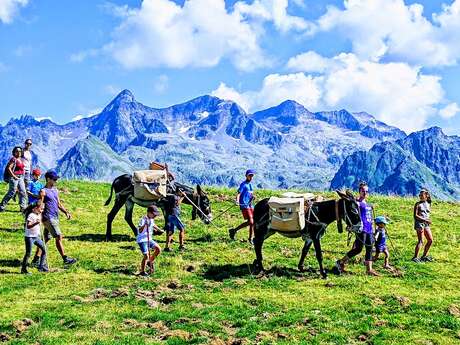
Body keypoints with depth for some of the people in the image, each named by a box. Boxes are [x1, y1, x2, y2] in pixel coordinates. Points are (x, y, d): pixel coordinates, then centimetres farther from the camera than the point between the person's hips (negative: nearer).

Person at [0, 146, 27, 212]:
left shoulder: (20, 159, 13)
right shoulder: (13, 159, -11)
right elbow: (9, 168, -18)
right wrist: (14, 176, -18)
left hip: (20, 178, 9)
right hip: (14, 178, -9)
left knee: (23, 192, 6)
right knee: (11, 192, -5)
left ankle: (23, 207, 10)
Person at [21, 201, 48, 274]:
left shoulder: (39, 215, 7)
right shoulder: (31, 215, -17)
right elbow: (28, 226, -27)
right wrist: (36, 223, -39)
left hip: (36, 237, 8)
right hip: (29, 237, -8)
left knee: (44, 249, 3)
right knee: (28, 254, -2)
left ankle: (42, 267, 9)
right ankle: (23, 269, 9)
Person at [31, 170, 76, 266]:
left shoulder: (55, 190, 14)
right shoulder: (43, 191, -10)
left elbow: (59, 204, 20)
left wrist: (66, 212, 7)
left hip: (55, 218, 8)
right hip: (48, 218, -8)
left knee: (46, 239, 12)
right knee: (59, 237, -9)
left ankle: (36, 259, 19)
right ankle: (65, 259, -6)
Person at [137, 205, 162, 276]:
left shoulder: (151, 219, 5)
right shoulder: (143, 220, -21)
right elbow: (140, 231, -33)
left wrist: (159, 230, 38)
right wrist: (144, 225, -50)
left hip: (149, 239, 8)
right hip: (142, 240, -8)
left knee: (158, 249, -2)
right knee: (146, 256, -12)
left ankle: (151, 262, 18)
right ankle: (142, 272, 4)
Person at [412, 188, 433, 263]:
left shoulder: (428, 204, 14)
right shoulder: (418, 204, -2)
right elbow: (415, 215, -10)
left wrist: (428, 221, 3)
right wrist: (425, 220, -16)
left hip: (426, 224, 7)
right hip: (419, 223, -7)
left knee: (430, 240, 6)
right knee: (420, 241, -13)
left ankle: (424, 256, 16)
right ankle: (415, 257, -11)